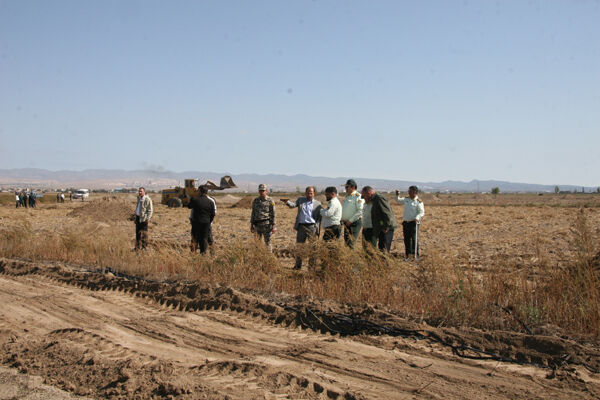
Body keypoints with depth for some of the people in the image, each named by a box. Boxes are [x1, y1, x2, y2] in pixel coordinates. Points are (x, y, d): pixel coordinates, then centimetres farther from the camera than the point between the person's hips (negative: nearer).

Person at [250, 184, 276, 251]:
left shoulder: (270, 201, -5)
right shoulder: (255, 201, 8)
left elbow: (273, 214, -6)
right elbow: (253, 213, 12)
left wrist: (273, 226, -10)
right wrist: (251, 225, 8)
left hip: (266, 224, -4)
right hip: (257, 225, 4)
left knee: (267, 242, -3)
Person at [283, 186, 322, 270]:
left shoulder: (317, 203, 6)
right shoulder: (300, 200, 11)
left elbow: (319, 217, 5)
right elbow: (293, 205, -4)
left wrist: (317, 227, -5)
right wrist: (287, 202, -25)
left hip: (312, 227, -2)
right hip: (301, 226, 2)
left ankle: (311, 265, 6)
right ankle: (298, 265, 15)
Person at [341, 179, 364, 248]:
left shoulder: (358, 196, -10)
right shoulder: (347, 196, 18)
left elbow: (360, 211, -18)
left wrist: (350, 220, -19)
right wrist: (342, 219, 11)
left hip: (355, 223, -8)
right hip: (346, 223, 8)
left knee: (351, 243, -14)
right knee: (346, 242, 8)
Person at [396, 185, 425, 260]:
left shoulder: (418, 202, -7)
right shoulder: (406, 199, 10)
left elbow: (422, 212, -10)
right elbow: (398, 200, 23)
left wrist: (417, 218, -25)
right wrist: (397, 195, 4)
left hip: (413, 222, -6)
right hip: (405, 222, 6)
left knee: (414, 238, -9)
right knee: (406, 239, 8)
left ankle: (416, 254, -2)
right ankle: (407, 254, 15)